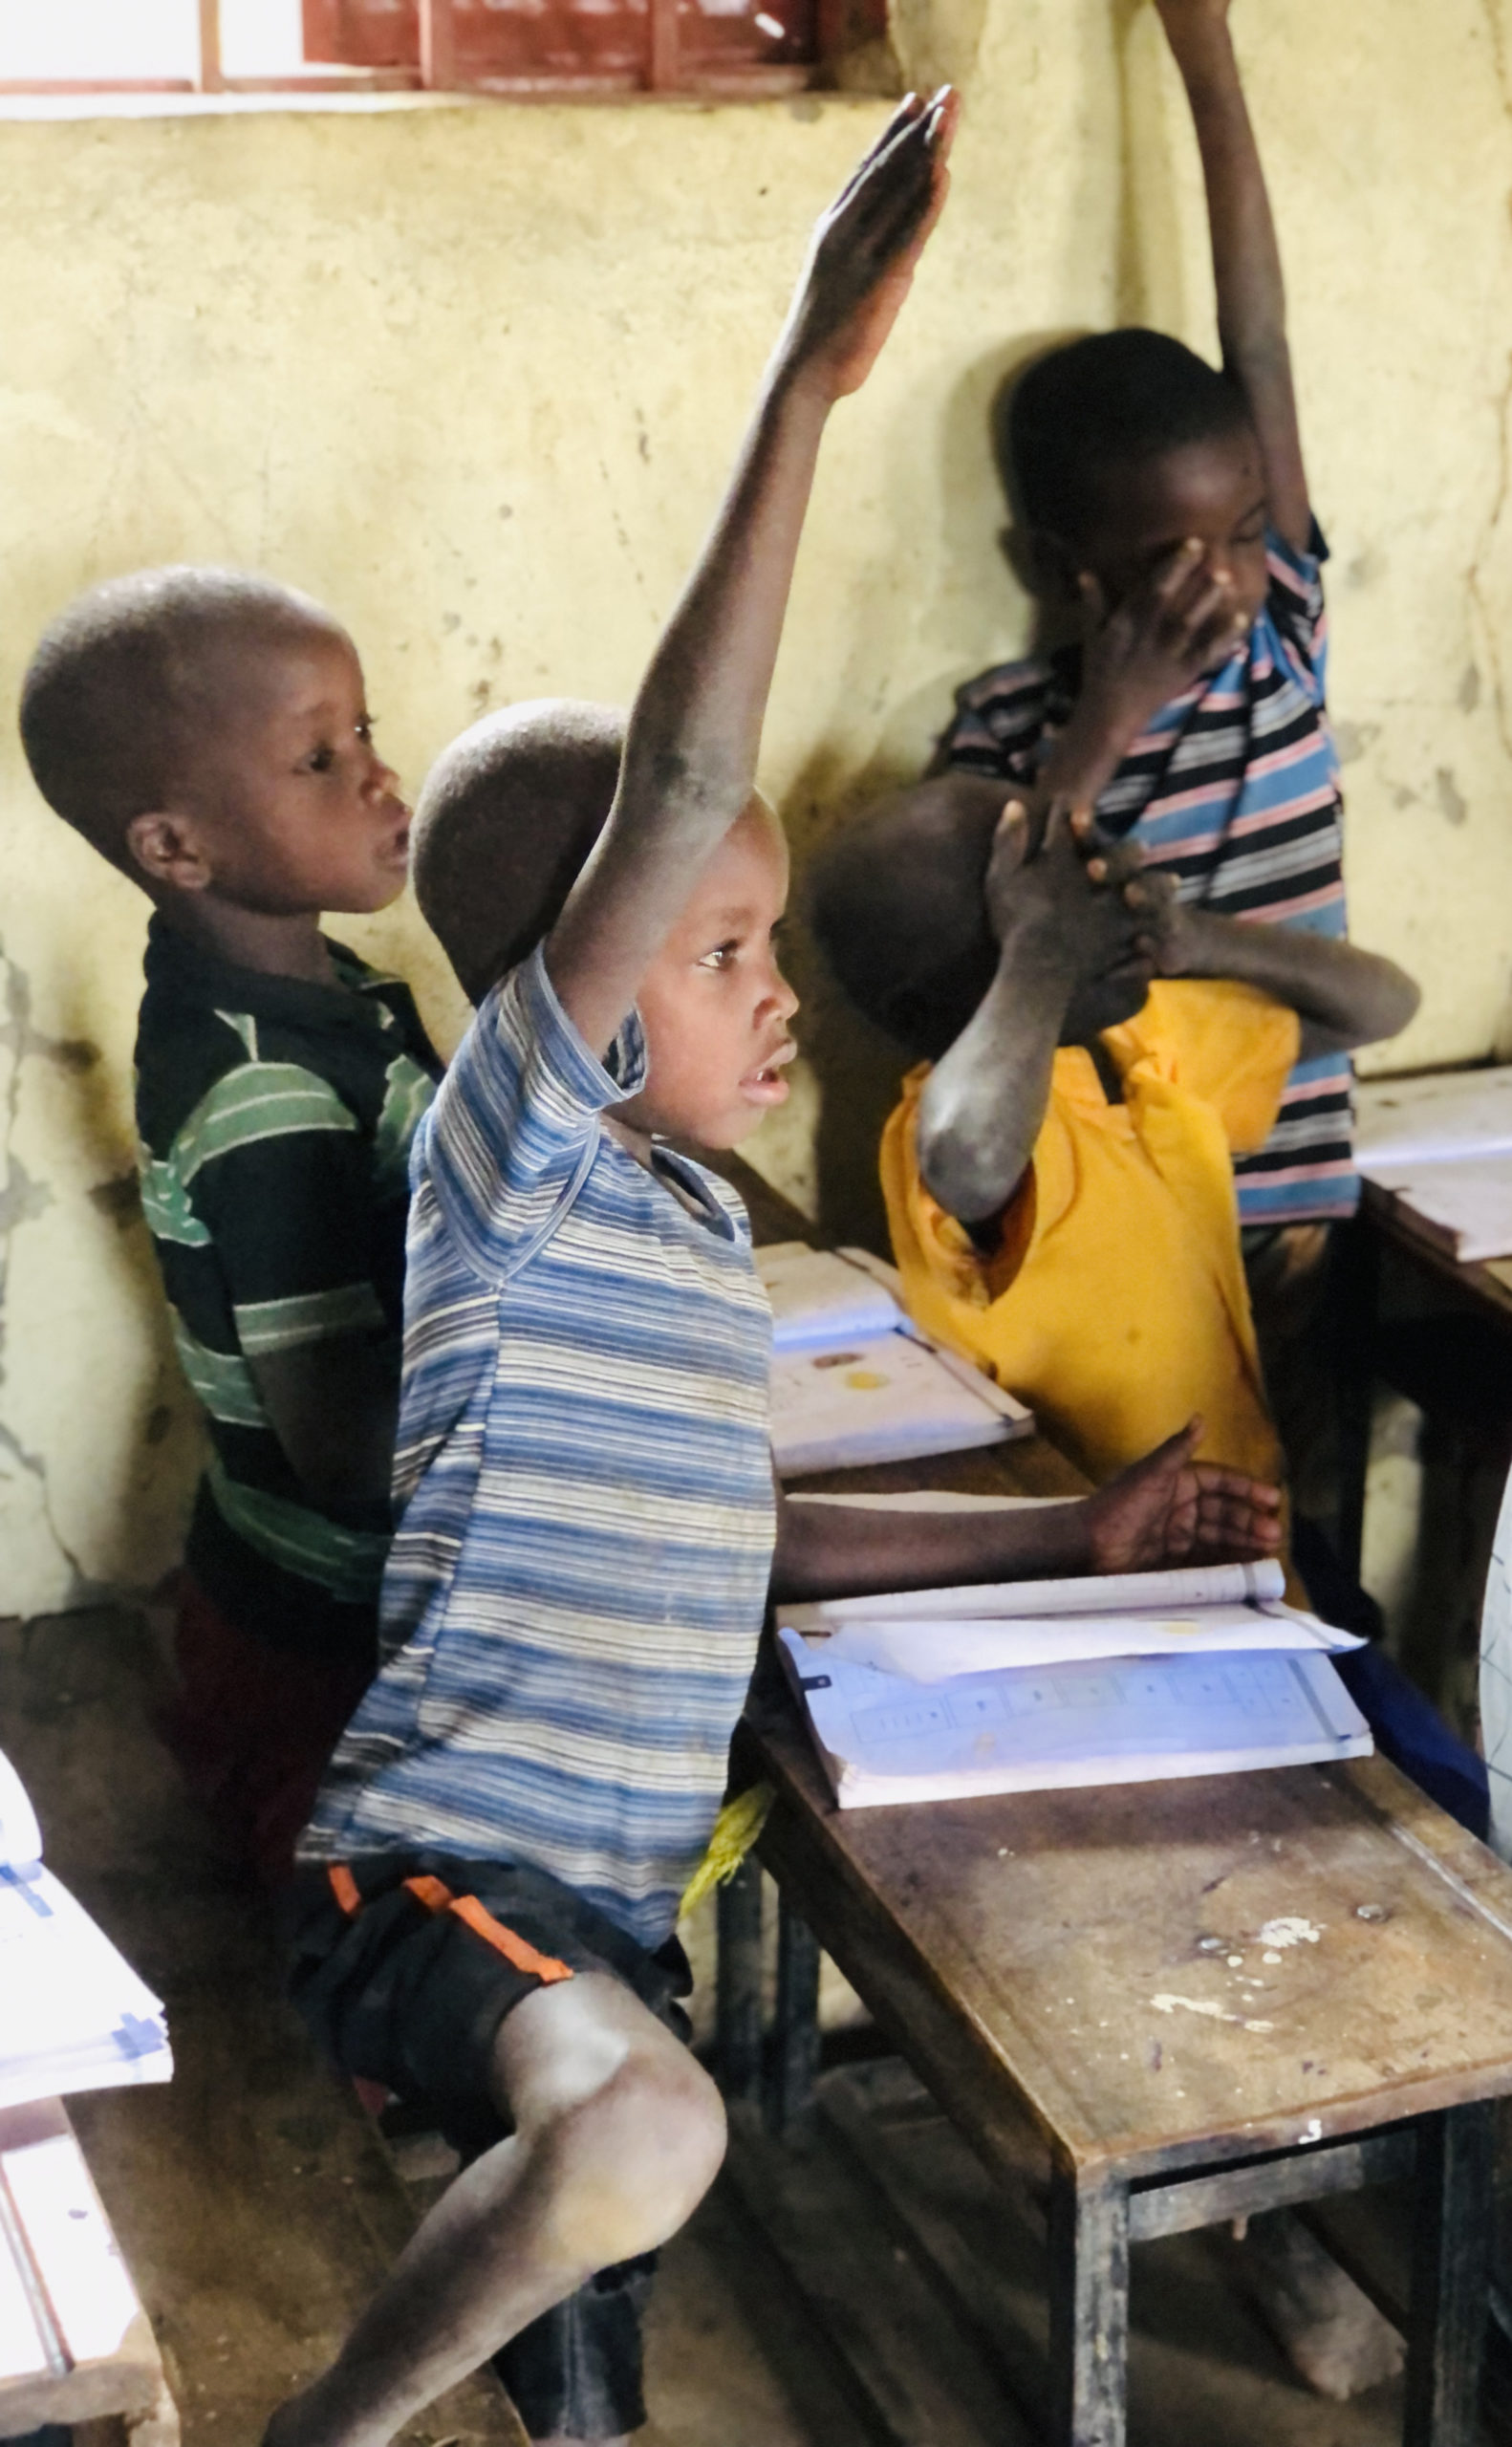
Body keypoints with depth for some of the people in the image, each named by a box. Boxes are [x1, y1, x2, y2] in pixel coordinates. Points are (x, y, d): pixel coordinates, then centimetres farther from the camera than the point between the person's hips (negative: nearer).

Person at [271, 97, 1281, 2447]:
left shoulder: (694, 1231, 13)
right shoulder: (510, 1158, -12)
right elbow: (675, 788, -25)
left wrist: (1067, 1533, 23)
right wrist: (805, 384, -29)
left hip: (603, 1911, 9)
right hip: (429, 1882, -9)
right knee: (646, 2129, -37)